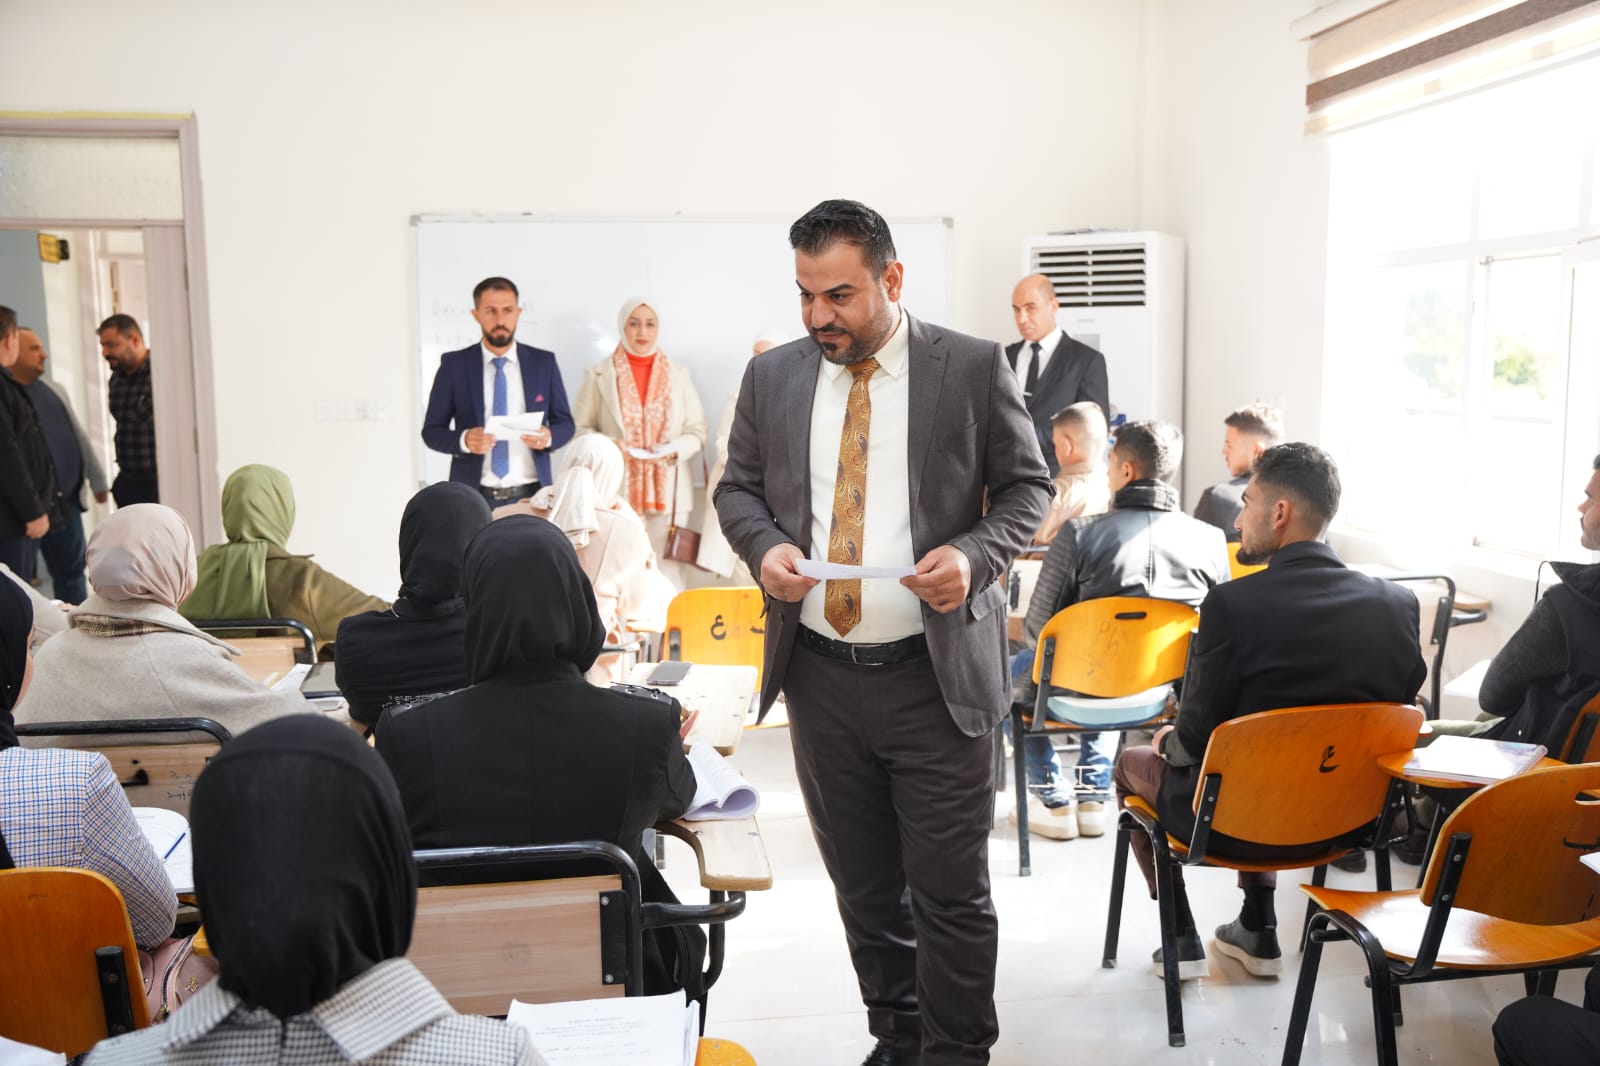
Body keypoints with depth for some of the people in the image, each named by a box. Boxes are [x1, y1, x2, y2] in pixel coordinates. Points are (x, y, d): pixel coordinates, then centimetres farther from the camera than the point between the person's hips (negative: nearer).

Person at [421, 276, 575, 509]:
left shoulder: (543, 362, 6)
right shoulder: (454, 364, 3)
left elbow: (565, 422, 10)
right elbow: (431, 430, 3)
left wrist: (549, 436, -13)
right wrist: (464, 440, -18)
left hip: (530, 496, 1)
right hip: (473, 496, -1)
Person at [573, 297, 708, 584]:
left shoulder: (678, 374, 10)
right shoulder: (599, 374, 4)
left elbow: (697, 431, 9)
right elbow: (580, 429, 5)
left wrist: (673, 449, -11)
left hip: (666, 493, 2)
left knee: (667, 576, -2)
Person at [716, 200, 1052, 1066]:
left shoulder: (973, 367, -4)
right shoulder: (771, 376, 5)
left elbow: (1026, 485, 2)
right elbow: (737, 488, 14)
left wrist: (975, 554, -17)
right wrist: (765, 544, -8)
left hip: (937, 674, -3)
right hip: (819, 672, 4)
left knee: (951, 889, 2)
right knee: (863, 885, 16)